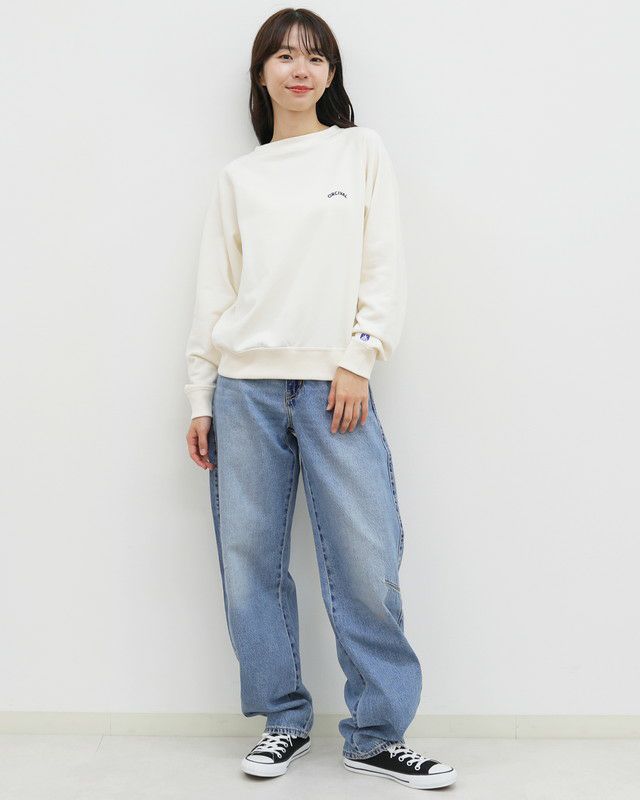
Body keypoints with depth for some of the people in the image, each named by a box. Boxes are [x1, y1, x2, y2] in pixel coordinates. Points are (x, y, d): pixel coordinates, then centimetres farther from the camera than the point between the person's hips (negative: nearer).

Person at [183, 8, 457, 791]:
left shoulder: (361, 151, 12)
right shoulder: (237, 175, 15)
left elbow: (385, 264, 5)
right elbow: (214, 291, 13)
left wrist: (358, 360, -7)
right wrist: (200, 396, 7)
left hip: (333, 383, -2)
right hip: (246, 387, 2)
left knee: (367, 562, -7)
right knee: (250, 559, 1)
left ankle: (376, 734, 6)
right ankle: (285, 720, 17)